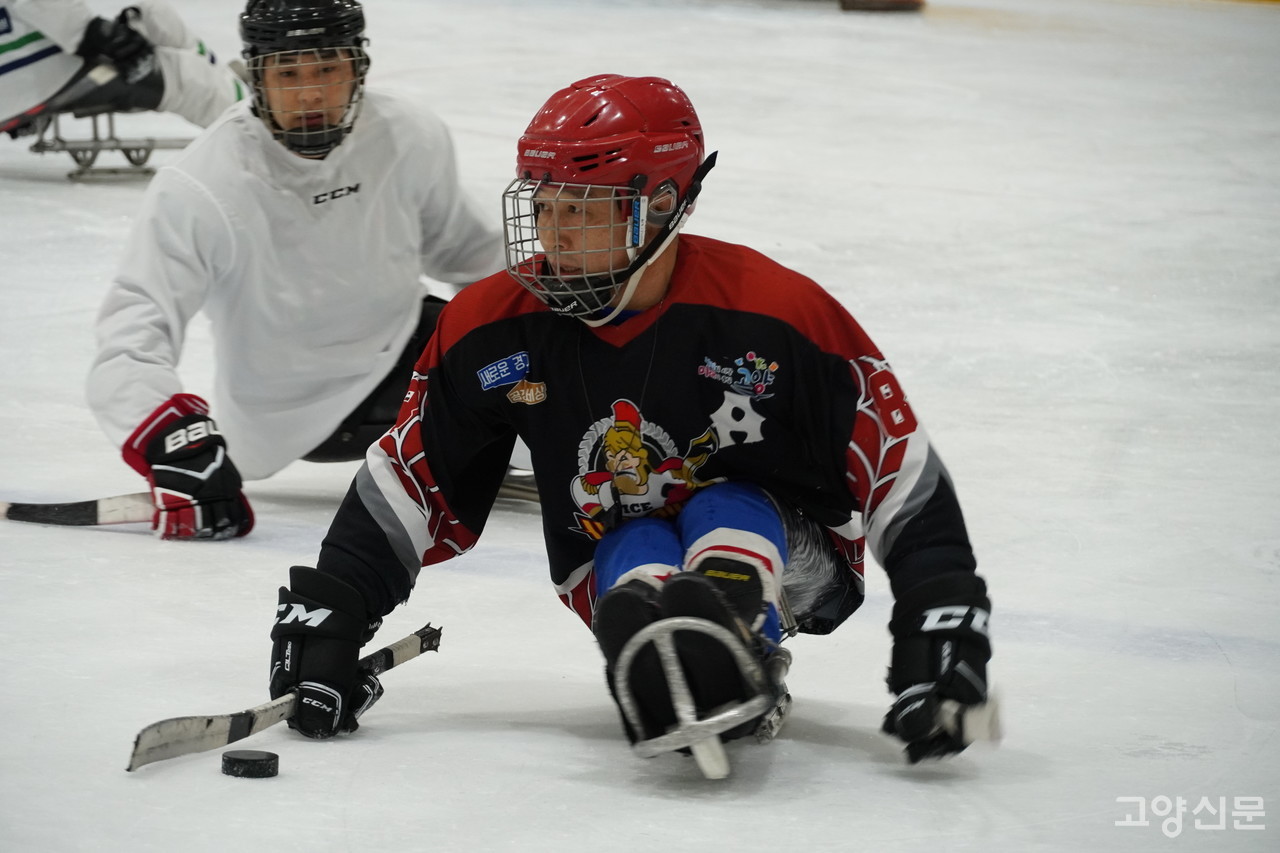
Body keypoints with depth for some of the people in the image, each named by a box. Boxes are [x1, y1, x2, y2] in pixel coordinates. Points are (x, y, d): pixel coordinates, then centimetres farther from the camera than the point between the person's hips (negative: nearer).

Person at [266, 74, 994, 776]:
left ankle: (726, 664, -54)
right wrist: (323, 618, -11)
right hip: (616, 560, 4)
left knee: (723, 515, -34)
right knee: (637, 558, -29)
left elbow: (900, 470, -20)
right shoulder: (492, 327, -13)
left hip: (789, 551, -3)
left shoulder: (777, 315, -24)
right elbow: (406, 484, -4)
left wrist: (945, 625, -27)